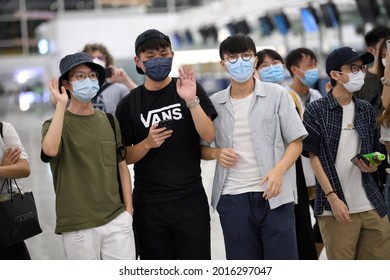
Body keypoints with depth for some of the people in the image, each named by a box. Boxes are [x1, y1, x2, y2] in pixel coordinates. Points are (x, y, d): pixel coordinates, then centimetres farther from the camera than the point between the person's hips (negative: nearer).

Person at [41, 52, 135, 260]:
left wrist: (128, 209, 8)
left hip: (117, 220, 3)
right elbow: (50, 150, -23)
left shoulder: (110, 122, 11)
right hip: (77, 226, -3)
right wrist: (61, 104, -15)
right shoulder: (55, 124, 0)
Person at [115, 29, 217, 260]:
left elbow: (208, 136, -8)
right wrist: (147, 144, -15)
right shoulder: (129, 104, 4)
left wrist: (191, 101, -22)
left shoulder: (191, 89, 2)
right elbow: (125, 157, 4)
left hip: (190, 198, -1)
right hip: (149, 203, 1)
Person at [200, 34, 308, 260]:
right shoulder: (214, 103, 9)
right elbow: (201, 147, 17)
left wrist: (279, 169, -16)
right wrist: (216, 153, -6)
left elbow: (296, 141, 1)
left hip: (274, 195, -2)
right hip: (232, 198, 2)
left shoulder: (277, 95, 3)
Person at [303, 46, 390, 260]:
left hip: (371, 204, 5)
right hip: (336, 205, -5)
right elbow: (314, 156, -4)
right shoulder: (316, 111, -2)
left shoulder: (366, 110, 13)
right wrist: (332, 197, -12)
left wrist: (371, 165, -1)